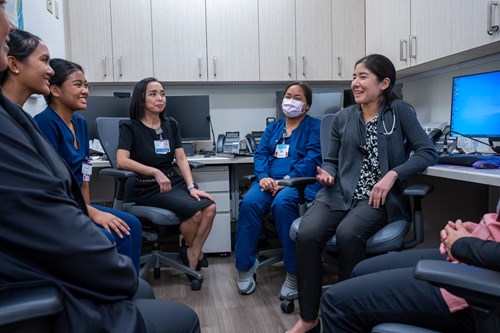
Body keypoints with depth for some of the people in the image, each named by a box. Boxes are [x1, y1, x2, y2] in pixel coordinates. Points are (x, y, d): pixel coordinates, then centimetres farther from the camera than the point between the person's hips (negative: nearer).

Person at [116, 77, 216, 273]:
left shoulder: (171, 125, 13)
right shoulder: (130, 127, -1)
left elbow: (181, 159, 6)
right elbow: (122, 161, -17)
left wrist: (191, 186, -9)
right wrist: (155, 172, -25)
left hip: (174, 181, 5)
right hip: (148, 188, -5)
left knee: (209, 206, -22)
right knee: (195, 210, -26)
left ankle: (193, 255, -5)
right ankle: (189, 249, 4)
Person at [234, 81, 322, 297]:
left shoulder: (315, 127, 9)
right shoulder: (273, 128, 25)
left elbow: (312, 158, -6)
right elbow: (260, 154, 12)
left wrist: (286, 181, -19)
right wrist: (263, 177, -10)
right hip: (269, 181, 4)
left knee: (281, 203, -37)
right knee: (249, 203, -28)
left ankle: (294, 273, -24)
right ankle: (245, 267, -15)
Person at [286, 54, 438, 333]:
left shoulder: (400, 111, 3)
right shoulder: (343, 117, 13)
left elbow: (428, 152, -3)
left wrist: (392, 175, -16)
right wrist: (327, 173, -4)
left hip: (379, 197, -3)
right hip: (339, 193, 3)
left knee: (347, 234, -34)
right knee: (307, 234, -26)